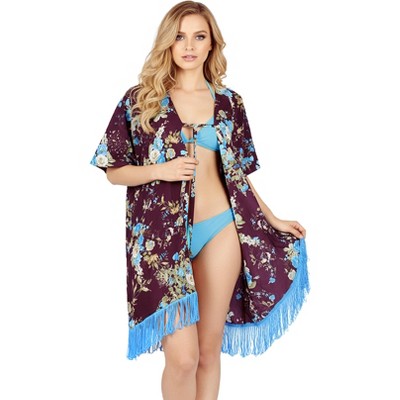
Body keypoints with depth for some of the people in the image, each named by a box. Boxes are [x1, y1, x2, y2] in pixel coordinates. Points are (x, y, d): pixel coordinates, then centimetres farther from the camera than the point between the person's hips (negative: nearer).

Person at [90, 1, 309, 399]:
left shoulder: (228, 102, 8)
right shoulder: (140, 98, 1)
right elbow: (113, 170, 3)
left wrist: (273, 220, 13)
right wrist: (160, 170, -14)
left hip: (221, 231, 3)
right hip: (162, 236, -2)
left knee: (210, 349, 8)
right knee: (183, 357, -7)